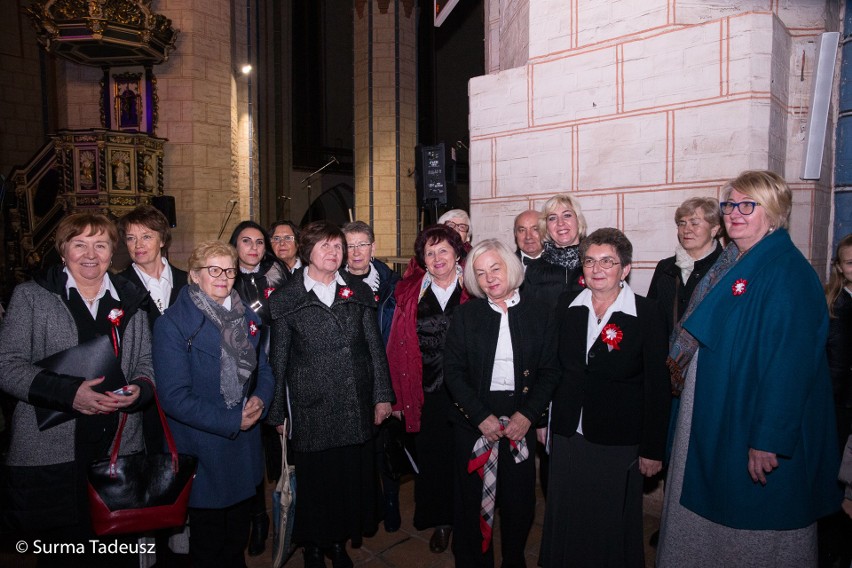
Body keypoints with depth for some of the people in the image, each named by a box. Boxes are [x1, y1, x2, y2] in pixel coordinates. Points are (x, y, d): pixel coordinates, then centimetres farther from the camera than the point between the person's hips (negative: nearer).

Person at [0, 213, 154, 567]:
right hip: (51, 455, -2)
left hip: (120, 453, 3)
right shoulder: (32, 296, 3)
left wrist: (140, 389, -8)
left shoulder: (130, 301, 12)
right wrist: (68, 393, -17)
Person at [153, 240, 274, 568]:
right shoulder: (172, 324, -14)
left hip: (245, 449, 5)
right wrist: (232, 421, -19)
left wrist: (260, 398, -10)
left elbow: (263, 369, 11)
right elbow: (174, 397, -19)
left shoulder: (246, 316, 4)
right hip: (202, 452, -5)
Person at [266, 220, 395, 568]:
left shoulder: (359, 292, 5)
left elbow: (375, 347, 6)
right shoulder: (286, 300, 0)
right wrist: (277, 413, 4)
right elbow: (278, 360, 2)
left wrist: (382, 396, 3)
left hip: (356, 407, 2)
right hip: (311, 408, -2)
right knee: (315, 480, 9)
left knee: (353, 476, 10)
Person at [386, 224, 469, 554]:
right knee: (431, 458, 11)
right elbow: (397, 347, 3)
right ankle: (440, 522, 34)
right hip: (426, 394, 2)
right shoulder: (409, 292, 4)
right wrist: (397, 396, 0)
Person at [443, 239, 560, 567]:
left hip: (521, 425, 1)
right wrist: (481, 416, -13)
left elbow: (549, 371, 0)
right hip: (472, 425, 0)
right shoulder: (465, 316, 0)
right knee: (472, 501, 10)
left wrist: (528, 415, -12)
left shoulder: (540, 315, 0)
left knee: (519, 502, 12)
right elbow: (453, 371, -4)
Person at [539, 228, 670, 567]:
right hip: (568, 434, 4)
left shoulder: (647, 313, -10)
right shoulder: (566, 306, 1)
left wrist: (653, 449, -8)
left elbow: (658, 385, -8)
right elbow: (553, 367, 7)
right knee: (564, 520, 17)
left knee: (614, 525, 13)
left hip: (618, 442, -3)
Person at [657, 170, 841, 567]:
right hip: (716, 421, 8)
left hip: (756, 429, -8)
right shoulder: (731, 266, 9)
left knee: (756, 527, 9)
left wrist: (769, 439, -23)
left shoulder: (787, 271, -18)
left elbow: (791, 361, -23)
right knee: (711, 515, 20)